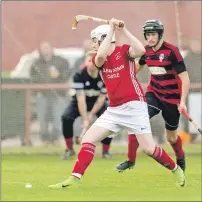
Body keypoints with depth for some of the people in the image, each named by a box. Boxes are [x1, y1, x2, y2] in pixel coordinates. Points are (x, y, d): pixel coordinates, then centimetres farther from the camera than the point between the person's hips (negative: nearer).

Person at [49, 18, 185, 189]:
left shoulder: (124, 50, -3)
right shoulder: (98, 59, 7)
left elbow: (140, 50, -25)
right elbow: (101, 55, -19)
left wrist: (123, 30, -22)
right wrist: (111, 29, -16)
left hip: (134, 106, -5)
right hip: (114, 110, 5)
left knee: (149, 148, -9)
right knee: (88, 140, -5)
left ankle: (176, 170, 14)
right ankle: (74, 179, -5)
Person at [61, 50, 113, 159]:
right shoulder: (79, 76, -27)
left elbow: (102, 97, -16)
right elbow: (81, 99, -31)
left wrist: (92, 114, -23)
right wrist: (85, 119, -37)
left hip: (97, 102, 1)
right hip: (81, 101, -1)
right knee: (66, 117, -26)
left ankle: (105, 150, -1)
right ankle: (69, 149, -7)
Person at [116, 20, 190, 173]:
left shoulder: (171, 51, -19)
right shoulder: (146, 51, -1)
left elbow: (185, 78, -20)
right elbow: (137, 67, 21)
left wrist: (182, 101, -27)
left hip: (171, 97, -4)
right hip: (154, 94, 4)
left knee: (171, 137, 9)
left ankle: (181, 158, 43)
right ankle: (131, 160, -6)